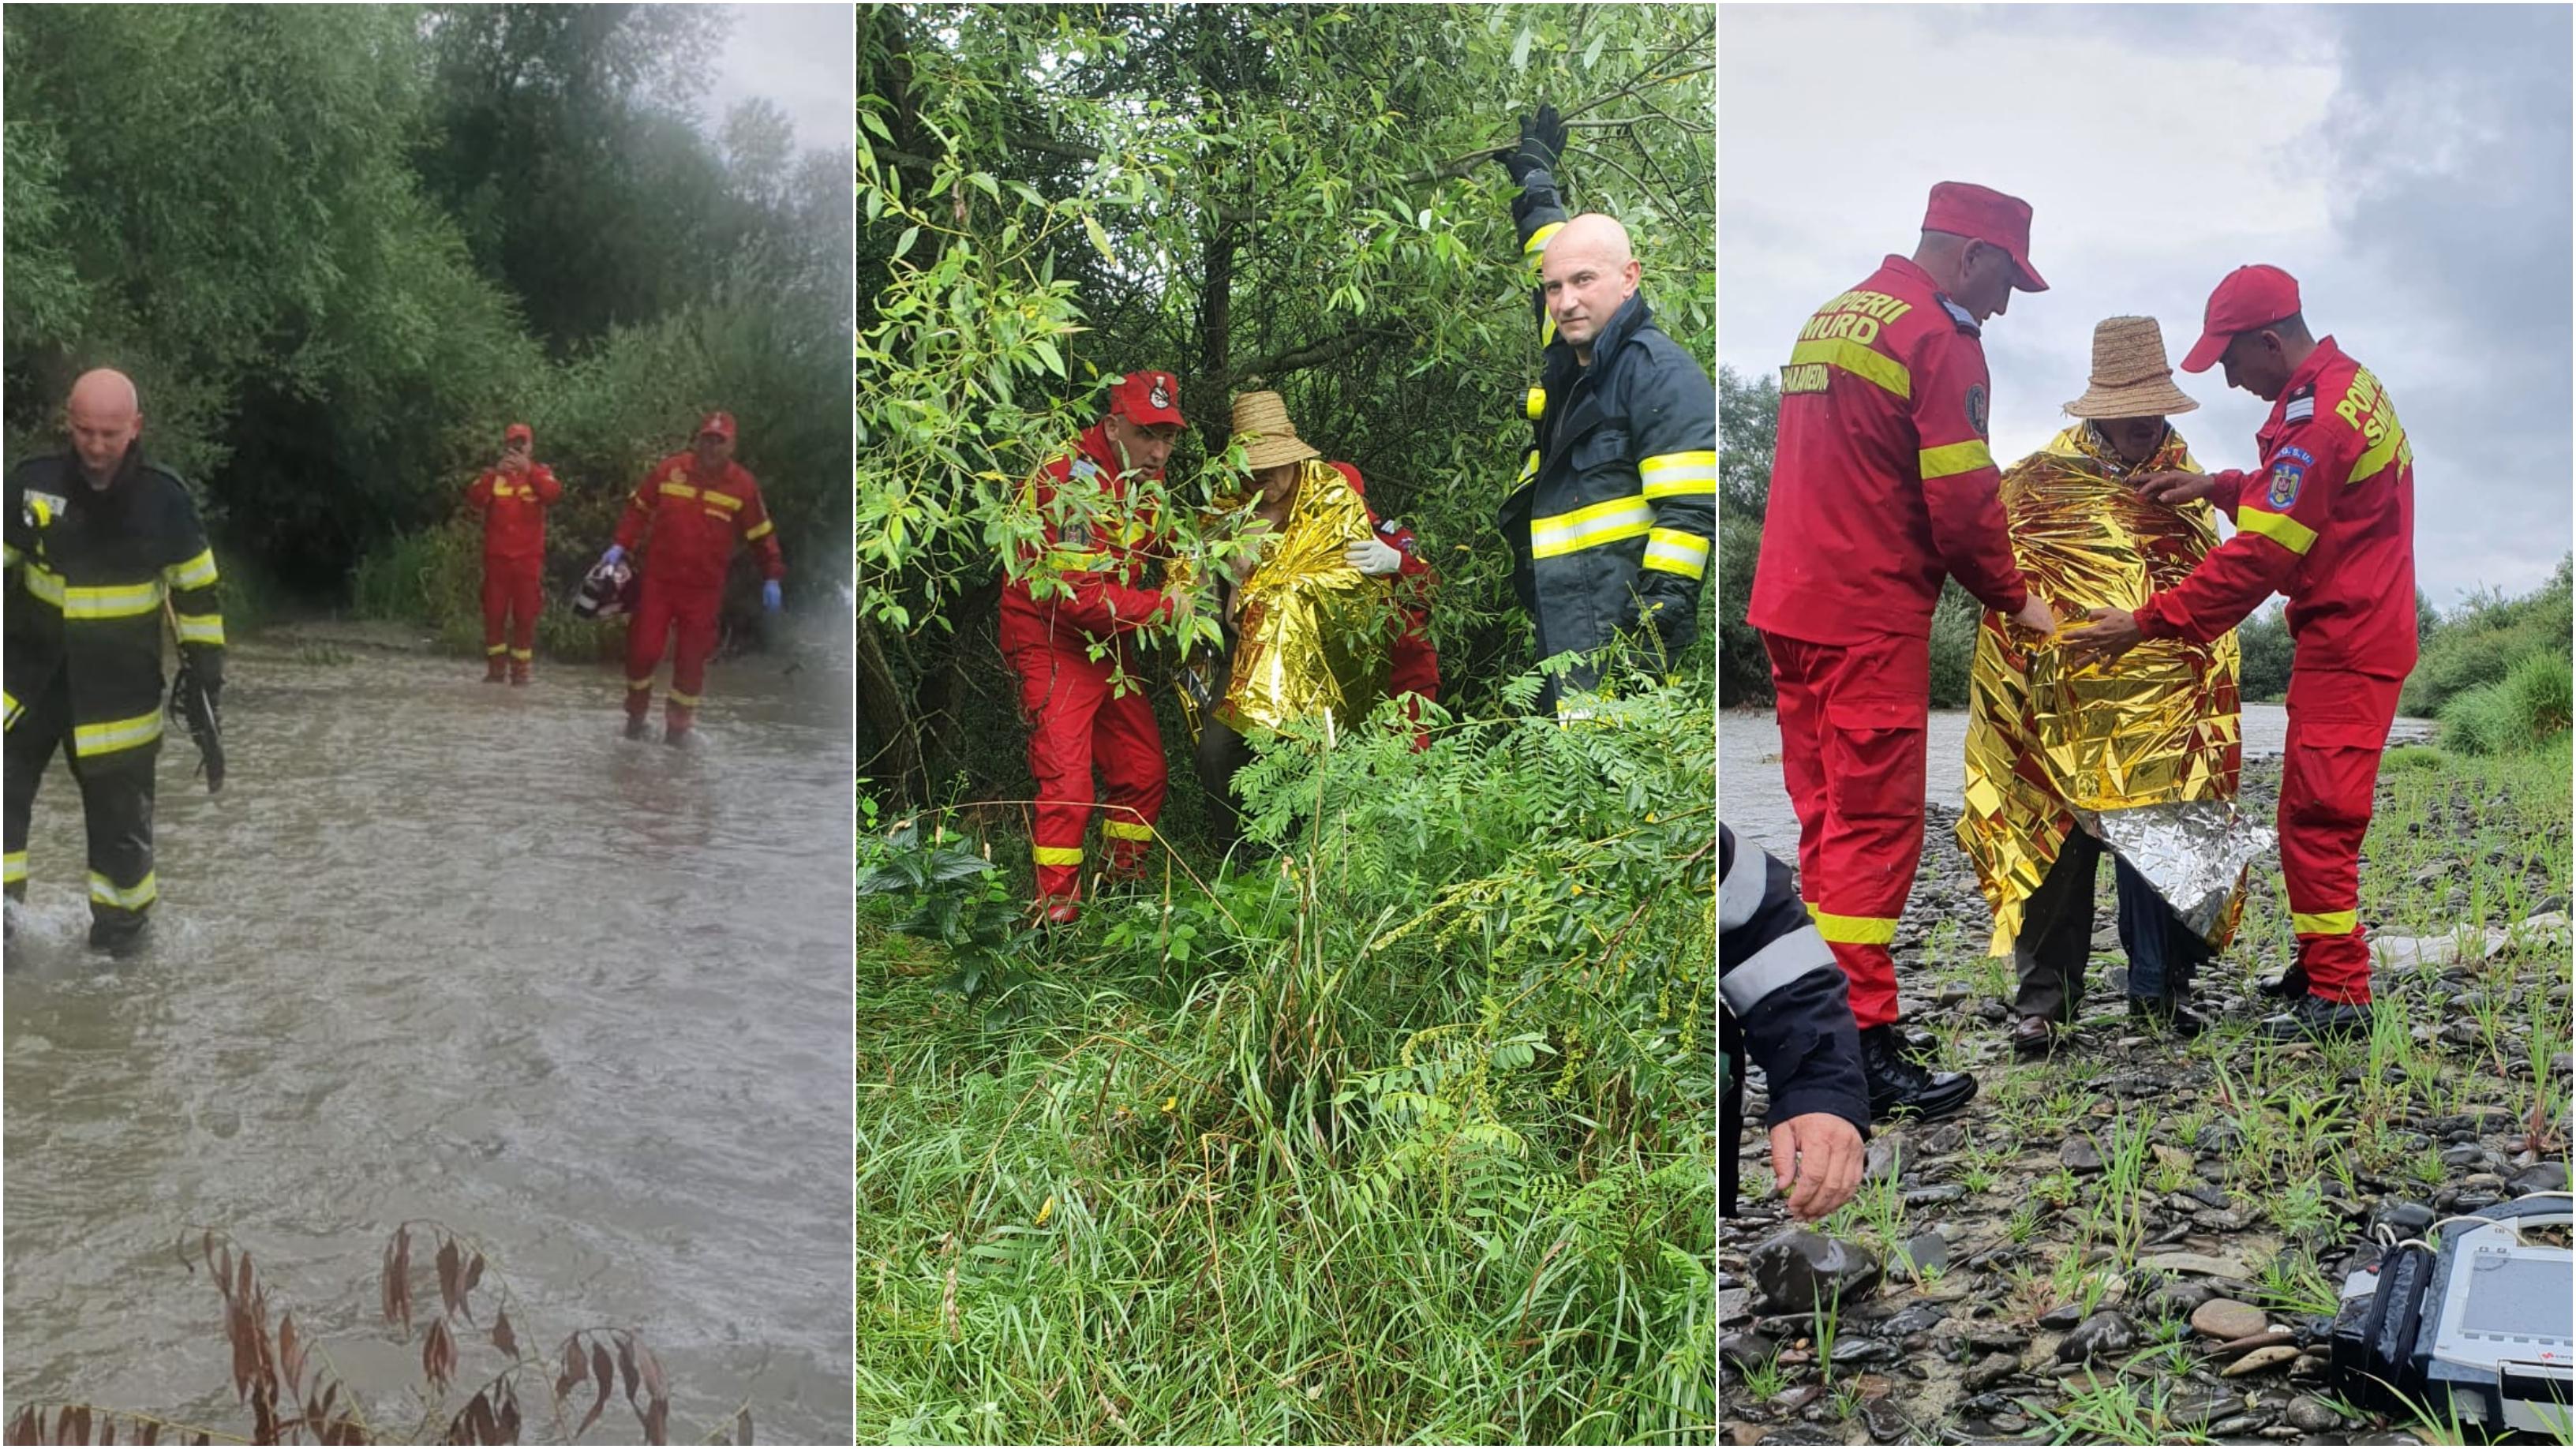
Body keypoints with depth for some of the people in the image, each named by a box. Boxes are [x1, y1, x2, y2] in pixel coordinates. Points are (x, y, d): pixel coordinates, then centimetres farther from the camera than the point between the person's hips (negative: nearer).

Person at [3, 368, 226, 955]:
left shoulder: (163, 499, -10)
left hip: (120, 683, -1)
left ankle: (121, 921, 24)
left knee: (120, 813, 7)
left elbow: (196, 589, 1)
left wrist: (204, 670, 0)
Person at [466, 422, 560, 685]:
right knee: (494, 614, 3)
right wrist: (495, 474, -22)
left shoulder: (540, 473, 6)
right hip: (496, 557, 1)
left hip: (529, 558, -1)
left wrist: (529, 470, -27)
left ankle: (520, 670, 7)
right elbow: (473, 500, -9)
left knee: (525, 616, 0)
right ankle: (494, 668, 12)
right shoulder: (492, 473, 9)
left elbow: (554, 494, -16)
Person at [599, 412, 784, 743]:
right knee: (643, 648, -1)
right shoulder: (669, 469, -2)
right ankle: (636, 713, 21)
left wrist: (771, 577, -2)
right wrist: (621, 546, 1)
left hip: (704, 588, 0)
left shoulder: (743, 484, -3)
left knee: (692, 657, 3)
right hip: (658, 579, 0)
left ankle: (678, 725, 17)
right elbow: (640, 508, 8)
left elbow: (761, 534, 3)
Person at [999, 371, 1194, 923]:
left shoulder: (1143, 473, 2)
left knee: (1144, 772, 12)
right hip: (1054, 645, -8)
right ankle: (1057, 909, -3)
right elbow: (1082, 596, -29)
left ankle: (1125, 877, 30)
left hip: (1110, 647, 8)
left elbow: (1154, 545, 21)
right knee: (1066, 780, -13)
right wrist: (1166, 604, -22)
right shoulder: (1072, 480, -25)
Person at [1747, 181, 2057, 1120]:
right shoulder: (1939, 337, -9)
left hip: (1788, 607, 9)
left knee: (1825, 816, 14)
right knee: (1875, 823, -6)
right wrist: (2014, 599, 1)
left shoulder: (1828, 320, 19)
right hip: (1870, 617, -9)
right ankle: (1862, 1046, -4)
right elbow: (1962, 501, -13)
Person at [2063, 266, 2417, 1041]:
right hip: (2364, 633, 10)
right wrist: (2217, 485, 6)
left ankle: (2338, 996, -5)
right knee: (2318, 811, 16)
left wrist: (2144, 623, -21)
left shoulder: (2315, 416, -21)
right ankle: (2323, 964, 25)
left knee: (2317, 816, -8)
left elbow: (2257, 557, -24)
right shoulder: (2351, 382, 11)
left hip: (2344, 642, -10)